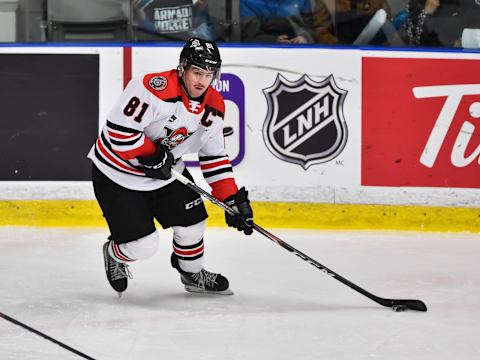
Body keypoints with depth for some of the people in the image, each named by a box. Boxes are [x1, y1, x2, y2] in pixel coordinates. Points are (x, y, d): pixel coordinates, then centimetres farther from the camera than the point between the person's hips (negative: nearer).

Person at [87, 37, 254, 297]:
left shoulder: (213, 106, -5)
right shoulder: (155, 89, -30)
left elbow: (214, 157, 4)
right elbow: (119, 131, -30)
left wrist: (233, 199, -1)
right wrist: (152, 156, -26)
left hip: (167, 171, 7)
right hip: (117, 175, -7)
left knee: (191, 221, 6)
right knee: (142, 246, -9)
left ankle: (193, 274, 35)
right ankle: (114, 254, 27)